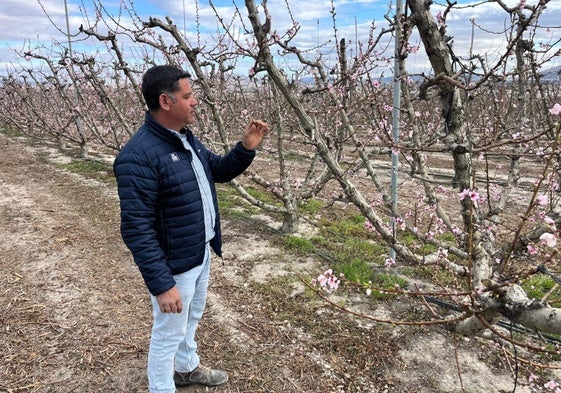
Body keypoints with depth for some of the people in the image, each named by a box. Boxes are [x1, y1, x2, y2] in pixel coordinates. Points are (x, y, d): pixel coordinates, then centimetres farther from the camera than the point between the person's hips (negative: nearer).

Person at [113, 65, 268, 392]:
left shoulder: (186, 138, 2)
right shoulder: (138, 156, -28)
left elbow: (219, 170, 15)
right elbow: (137, 229, -28)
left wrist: (246, 148, -3)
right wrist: (161, 284, -27)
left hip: (202, 253, 9)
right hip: (174, 265, -9)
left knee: (192, 317, 28)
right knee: (169, 332, 13)